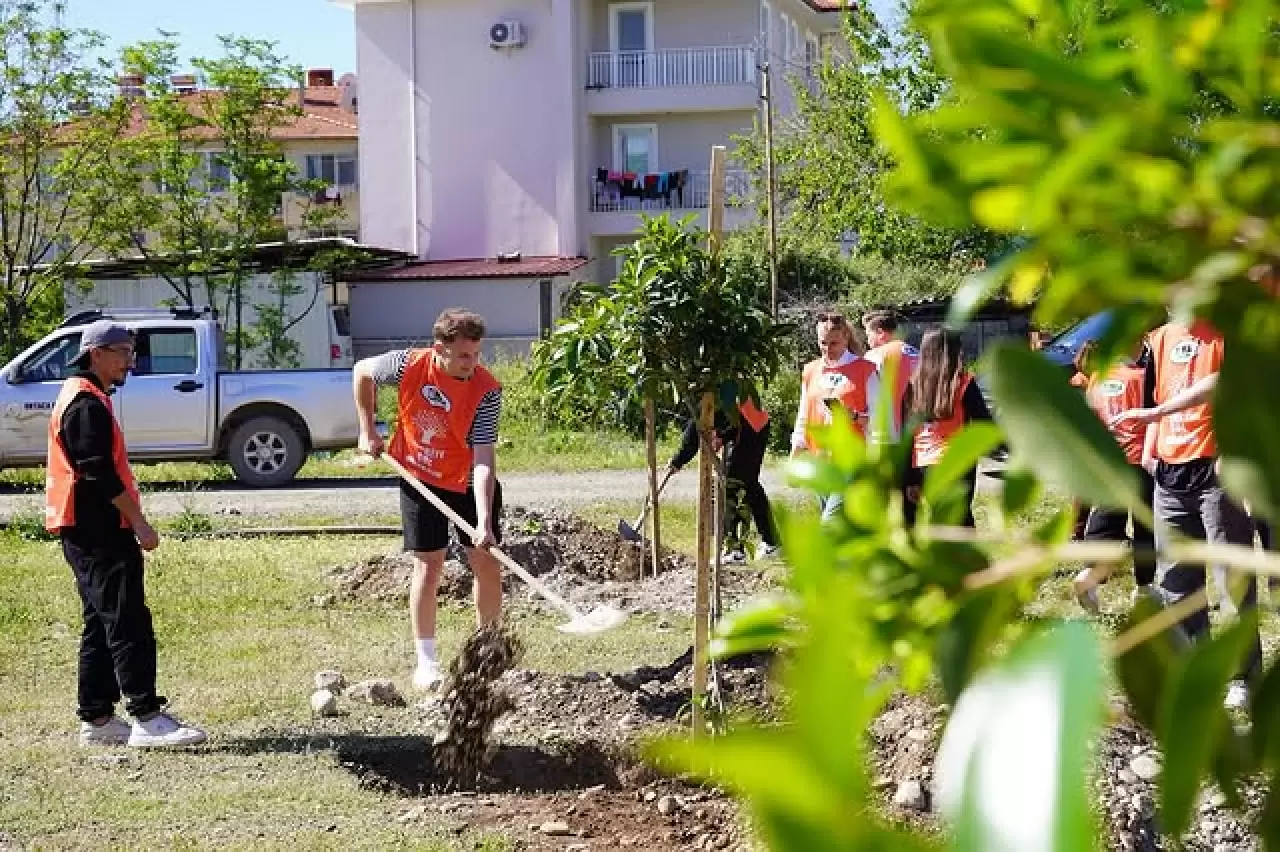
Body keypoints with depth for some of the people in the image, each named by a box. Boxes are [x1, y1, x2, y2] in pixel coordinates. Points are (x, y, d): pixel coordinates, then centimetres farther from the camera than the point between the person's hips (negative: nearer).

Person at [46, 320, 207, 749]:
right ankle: (147, 718, -15)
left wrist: (130, 520, 22)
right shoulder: (88, 404, -14)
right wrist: (139, 522, -19)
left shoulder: (80, 397, 20)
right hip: (99, 533, -11)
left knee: (101, 625, 12)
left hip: (87, 532, 11)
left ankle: (96, 720, 14)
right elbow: (100, 472, -21)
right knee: (129, 623, -12)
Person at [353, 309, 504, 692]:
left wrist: (484, 521, -40)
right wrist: (367, 429, 0)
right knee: (429, 563, -3)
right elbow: (363, 372, 0)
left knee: (486, 561, 1)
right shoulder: (410, 365, -23)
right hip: (420, 477, 0)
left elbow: (484, 459, -32)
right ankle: (426, 661, 5)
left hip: (471, 483, 0)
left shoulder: (487, 391, -27)